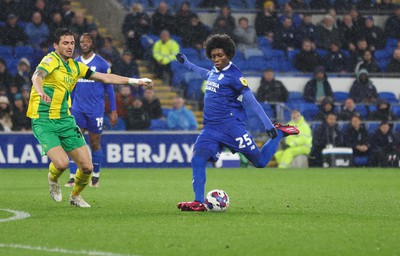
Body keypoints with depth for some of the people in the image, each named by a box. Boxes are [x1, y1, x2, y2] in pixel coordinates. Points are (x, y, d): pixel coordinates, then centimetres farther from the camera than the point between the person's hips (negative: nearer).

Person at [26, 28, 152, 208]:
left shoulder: (76, 66, 12)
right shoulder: (51, 60, -10)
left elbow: (105, 78, 18)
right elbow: (37, 76, -30)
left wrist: (135, 81, 13)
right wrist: (41, 92, -53)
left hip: (65, 120, 6)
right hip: (43, 121, -6)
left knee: (87, 166, -2)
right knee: (62, 163, -24)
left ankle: (75, 196, 27)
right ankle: (52, 180, 13)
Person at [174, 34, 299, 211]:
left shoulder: (234, 75, -10)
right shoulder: (214, 72, 12)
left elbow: (251, 101, -11)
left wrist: (267, 123, -15)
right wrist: (186, 63, 43)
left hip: (231, 126, -6)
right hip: (211, 128, 6)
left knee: (260, 162, 0)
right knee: (197, 160, -15)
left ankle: (279, 133, 23)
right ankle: (199, 203, -15)